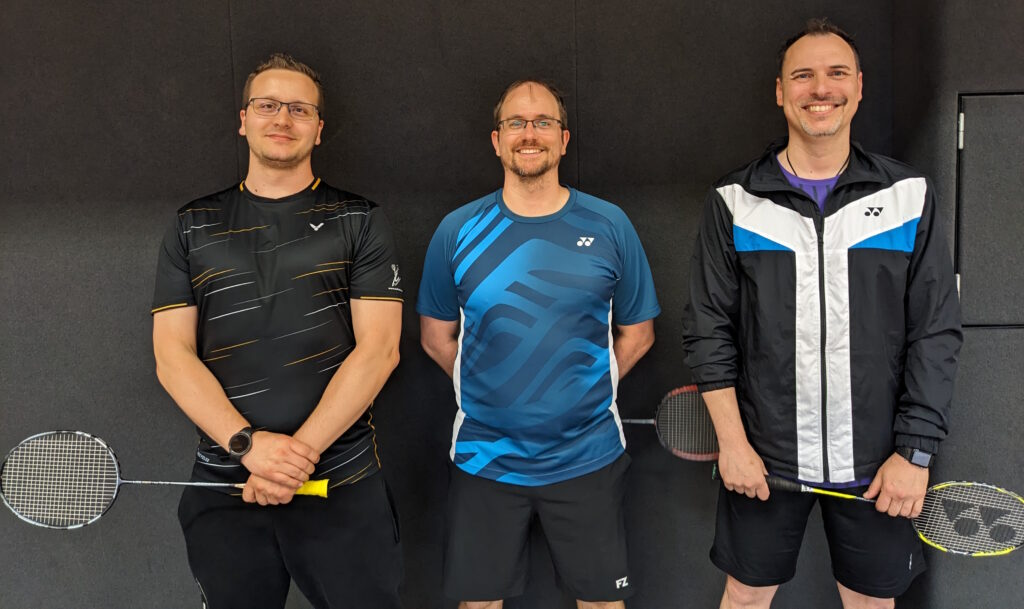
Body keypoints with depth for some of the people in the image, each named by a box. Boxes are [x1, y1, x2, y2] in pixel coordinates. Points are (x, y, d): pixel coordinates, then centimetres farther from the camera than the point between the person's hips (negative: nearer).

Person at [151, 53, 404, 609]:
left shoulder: (359, 222, 2)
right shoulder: (192, 228, 8)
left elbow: (378, 349, -6)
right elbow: (172, 354, 1)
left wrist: (300, 451, -15)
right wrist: (248, 442, -14)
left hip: (342, 484, -1)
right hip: (224, 489, 2)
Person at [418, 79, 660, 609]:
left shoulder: (609, 226, -3)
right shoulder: (458, 231, -2)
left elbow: (636, 333, 6)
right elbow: (437, 336, 6)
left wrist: (584, 389, 1)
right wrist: (491, 394, 2)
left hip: (587, 458, 0)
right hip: (483, 459, 1)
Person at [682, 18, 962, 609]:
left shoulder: (911, 195, 0)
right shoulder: (734, 201, -1)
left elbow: (937, 333, -1)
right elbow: (709, 330, -2)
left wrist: (915, 451, -6)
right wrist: (732, 440, -7)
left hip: (878, 466, 1)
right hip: (763, 459, 0)